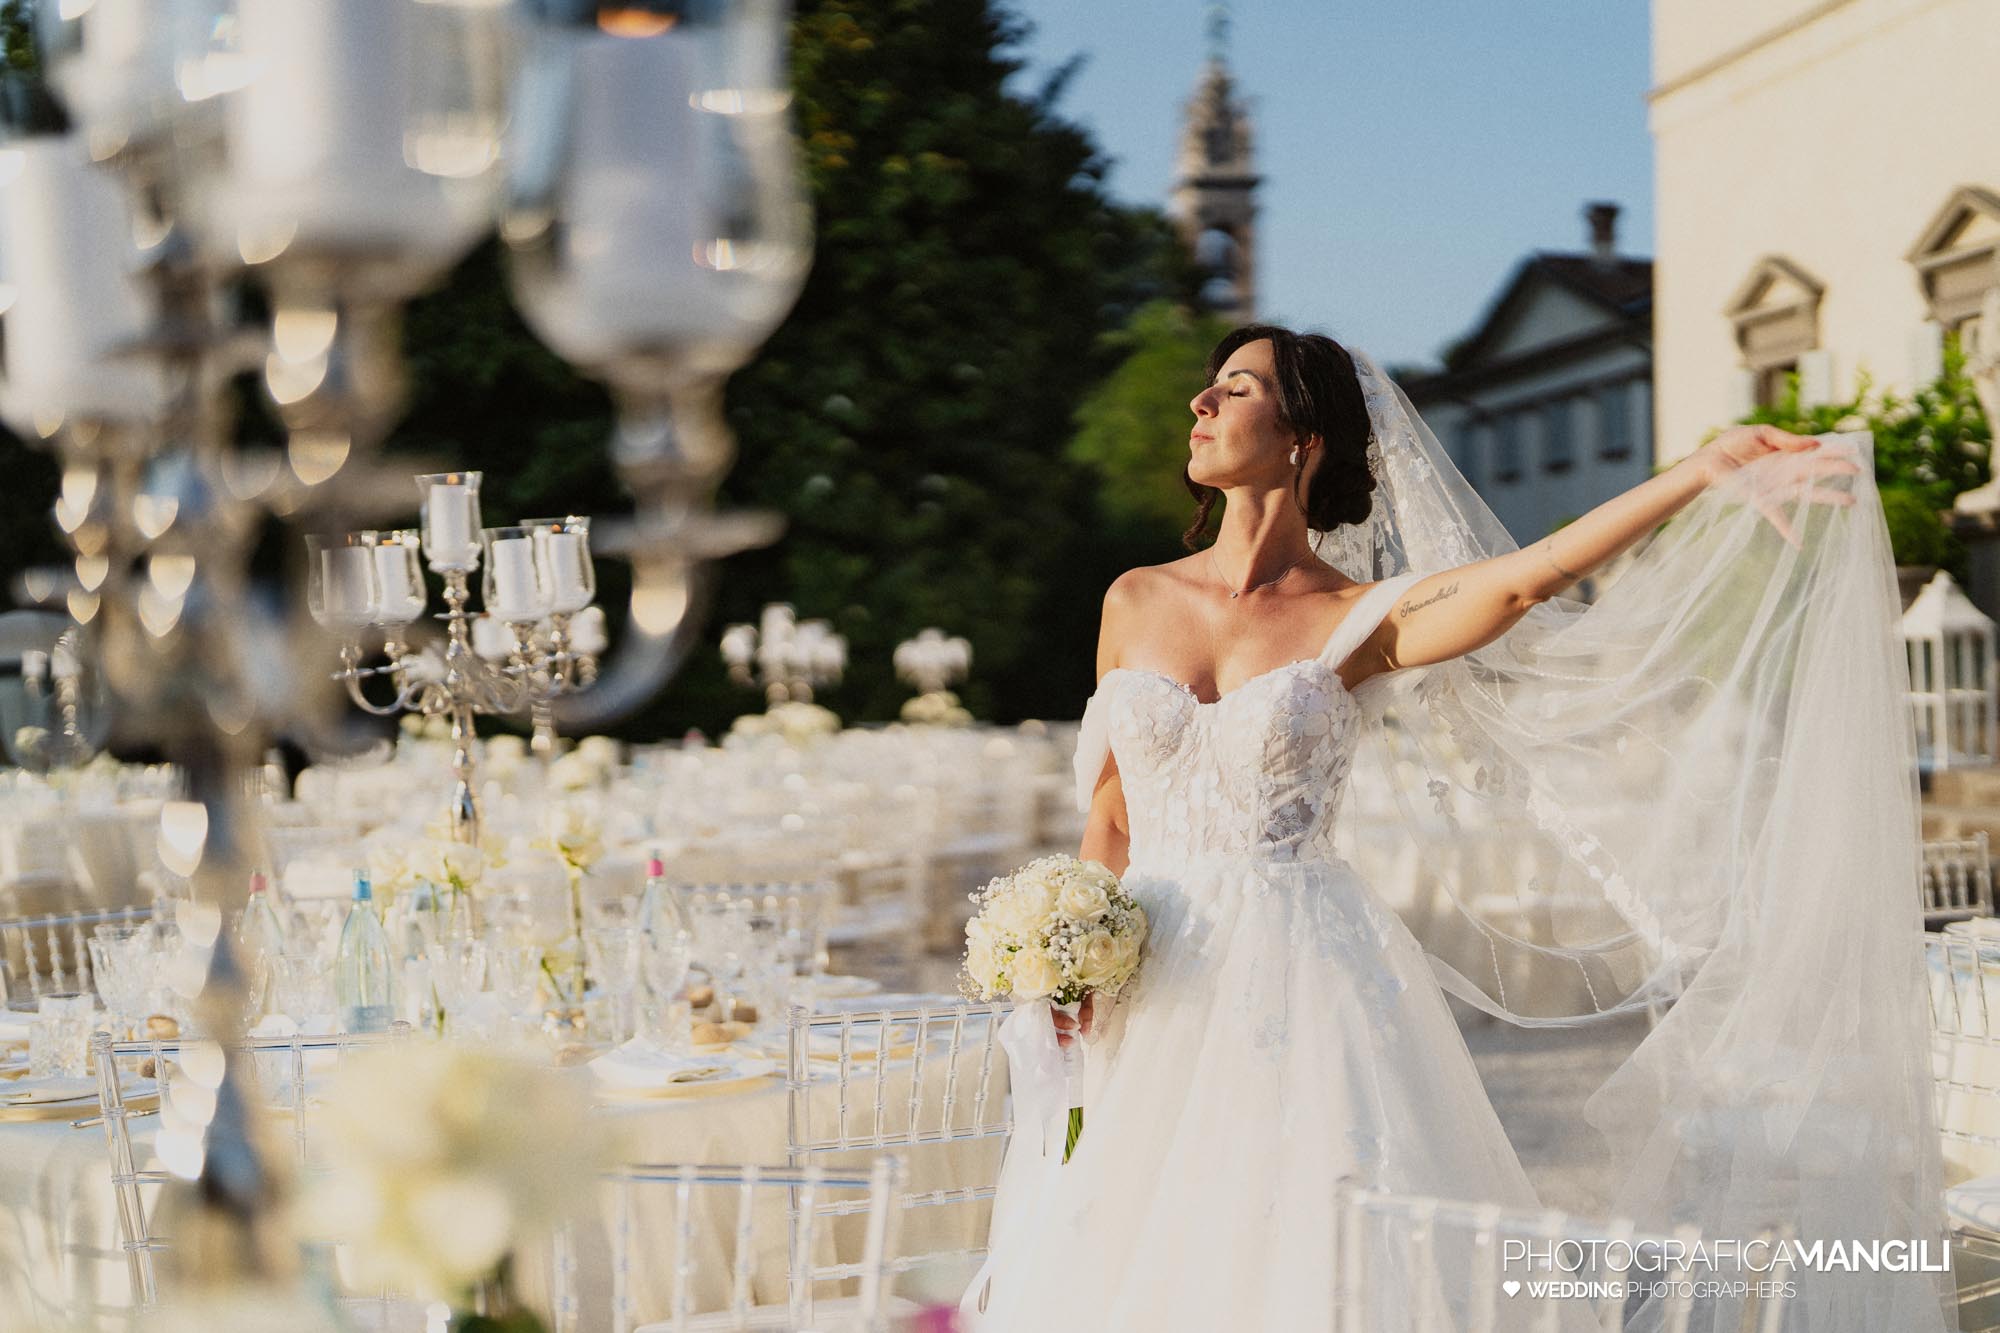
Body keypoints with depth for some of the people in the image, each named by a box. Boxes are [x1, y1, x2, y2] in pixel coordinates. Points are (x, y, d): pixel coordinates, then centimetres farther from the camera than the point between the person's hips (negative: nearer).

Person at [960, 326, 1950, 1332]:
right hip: (1152, 992, 3)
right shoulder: (1135, 602, 8)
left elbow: (1527, 575, -21)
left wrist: (1709, 470, -32)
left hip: (1303, 987, -3)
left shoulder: (1364, 620, -3)